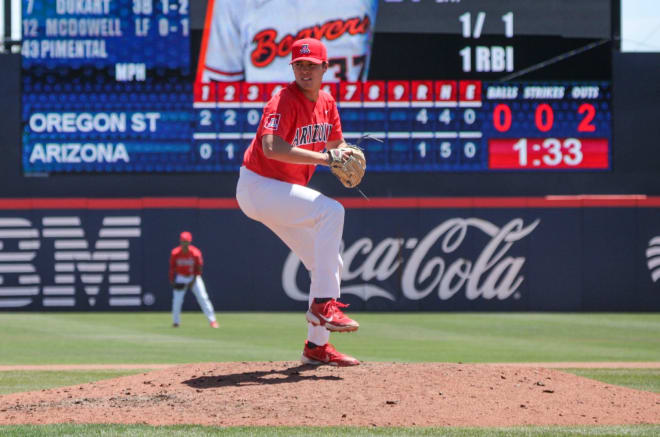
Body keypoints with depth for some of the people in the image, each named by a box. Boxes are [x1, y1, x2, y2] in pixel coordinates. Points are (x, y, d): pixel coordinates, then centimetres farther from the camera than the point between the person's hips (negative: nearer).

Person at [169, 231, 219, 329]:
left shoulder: (195, 253, -19)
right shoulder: (175, 253, -15)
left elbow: (199, 268, -9)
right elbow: (172, 268, -4)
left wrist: (193, 281, -13)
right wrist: (172, 280, -9)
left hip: (194, 277, -1)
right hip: (180, 278, 1)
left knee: (203, 298, -8)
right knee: (177, 299, -6)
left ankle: (212, 320, -5)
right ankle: (176, 322, 9)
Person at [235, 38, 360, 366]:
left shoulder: (326, 103, 6)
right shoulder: (285, 101, -20)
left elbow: (336, 146, 17)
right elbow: (271, 148, -35)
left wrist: (347, 162, -8)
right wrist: (324, 158, -36)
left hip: (286, 193, 9)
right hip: (258, 186, -9)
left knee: (329, 265, 9)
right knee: (331, 211, -29)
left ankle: (317, 346, 17)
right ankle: (323, 304, -27)